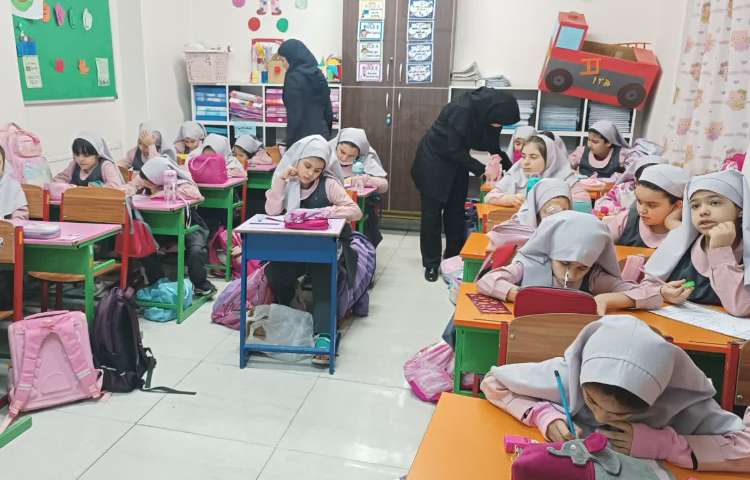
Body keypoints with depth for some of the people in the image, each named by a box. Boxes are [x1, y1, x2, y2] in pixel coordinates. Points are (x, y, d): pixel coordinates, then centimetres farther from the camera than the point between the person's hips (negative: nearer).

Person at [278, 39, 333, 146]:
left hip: (301, 137, -7)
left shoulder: (294, 78, -13)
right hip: (322, 134, 7)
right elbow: (328, 109, 13)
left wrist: (290, 141, -11)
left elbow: (294, 114, -16)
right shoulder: (318, 74, 11)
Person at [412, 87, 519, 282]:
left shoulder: (487, 112, -10)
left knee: (456, 213, 8)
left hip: (456, 163, 7)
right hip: (434, 162, -6)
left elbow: (492, 145, 1)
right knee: (432, 213, 0)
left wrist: (509, 167, -11)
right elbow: (453, 149, -27)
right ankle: (431, 263, 10)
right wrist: (480, 169, -26)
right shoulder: (461, 110, -31)